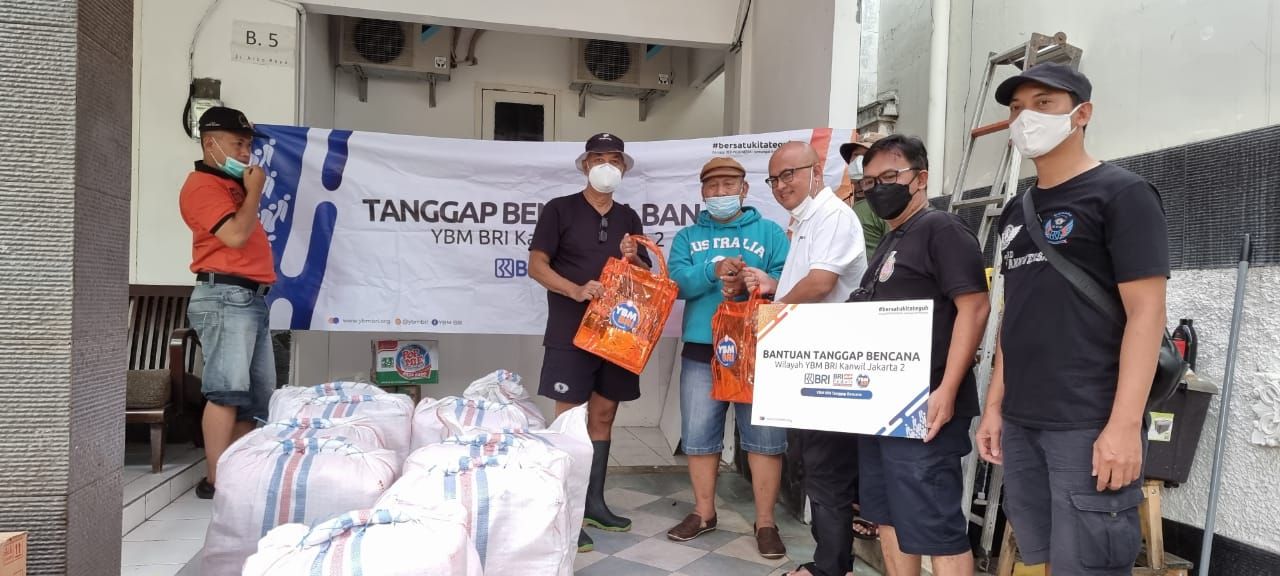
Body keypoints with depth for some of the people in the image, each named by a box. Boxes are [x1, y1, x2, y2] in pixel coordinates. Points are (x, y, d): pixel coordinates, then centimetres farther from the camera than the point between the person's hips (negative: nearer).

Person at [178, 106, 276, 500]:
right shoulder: (202, 185, -6)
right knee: (227, 392, -12)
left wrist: (249, 189, 18)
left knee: (258, 396, 8)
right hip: (226, 296, -10)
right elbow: (236, 235, -17)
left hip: (251, 298, 10)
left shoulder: (231, 185, 24)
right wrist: (255, 190, -7)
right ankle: (216, 480, -10)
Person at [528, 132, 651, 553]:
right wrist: (575, 290, -22)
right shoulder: (559, 209, -1)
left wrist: (633, 258, -6)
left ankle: (594, 503, 22)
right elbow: (536, 265, -7)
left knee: (603, 417, 11)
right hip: (571, 333, -5)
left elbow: (647, 277, 16)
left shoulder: (629, 218, 13)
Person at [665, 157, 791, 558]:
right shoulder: (687, 237, 12)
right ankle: (704, 512, 25)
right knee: (698, 435, 8)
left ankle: (765, 522, 14)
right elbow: (675, 281, -5)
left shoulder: (770, 232, 7)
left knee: (765, 436, 1)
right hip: (702, 350, 2)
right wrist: (715, 271, -21)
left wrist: (748, 284, -21)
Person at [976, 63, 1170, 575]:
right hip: (1021, 423, 7)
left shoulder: (1121, 193, -5)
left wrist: (1124, 424, -19)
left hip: (1090, 425, -6)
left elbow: (1146, 311, -12)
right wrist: (995, 405, 13)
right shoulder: (1016, 211, 15)